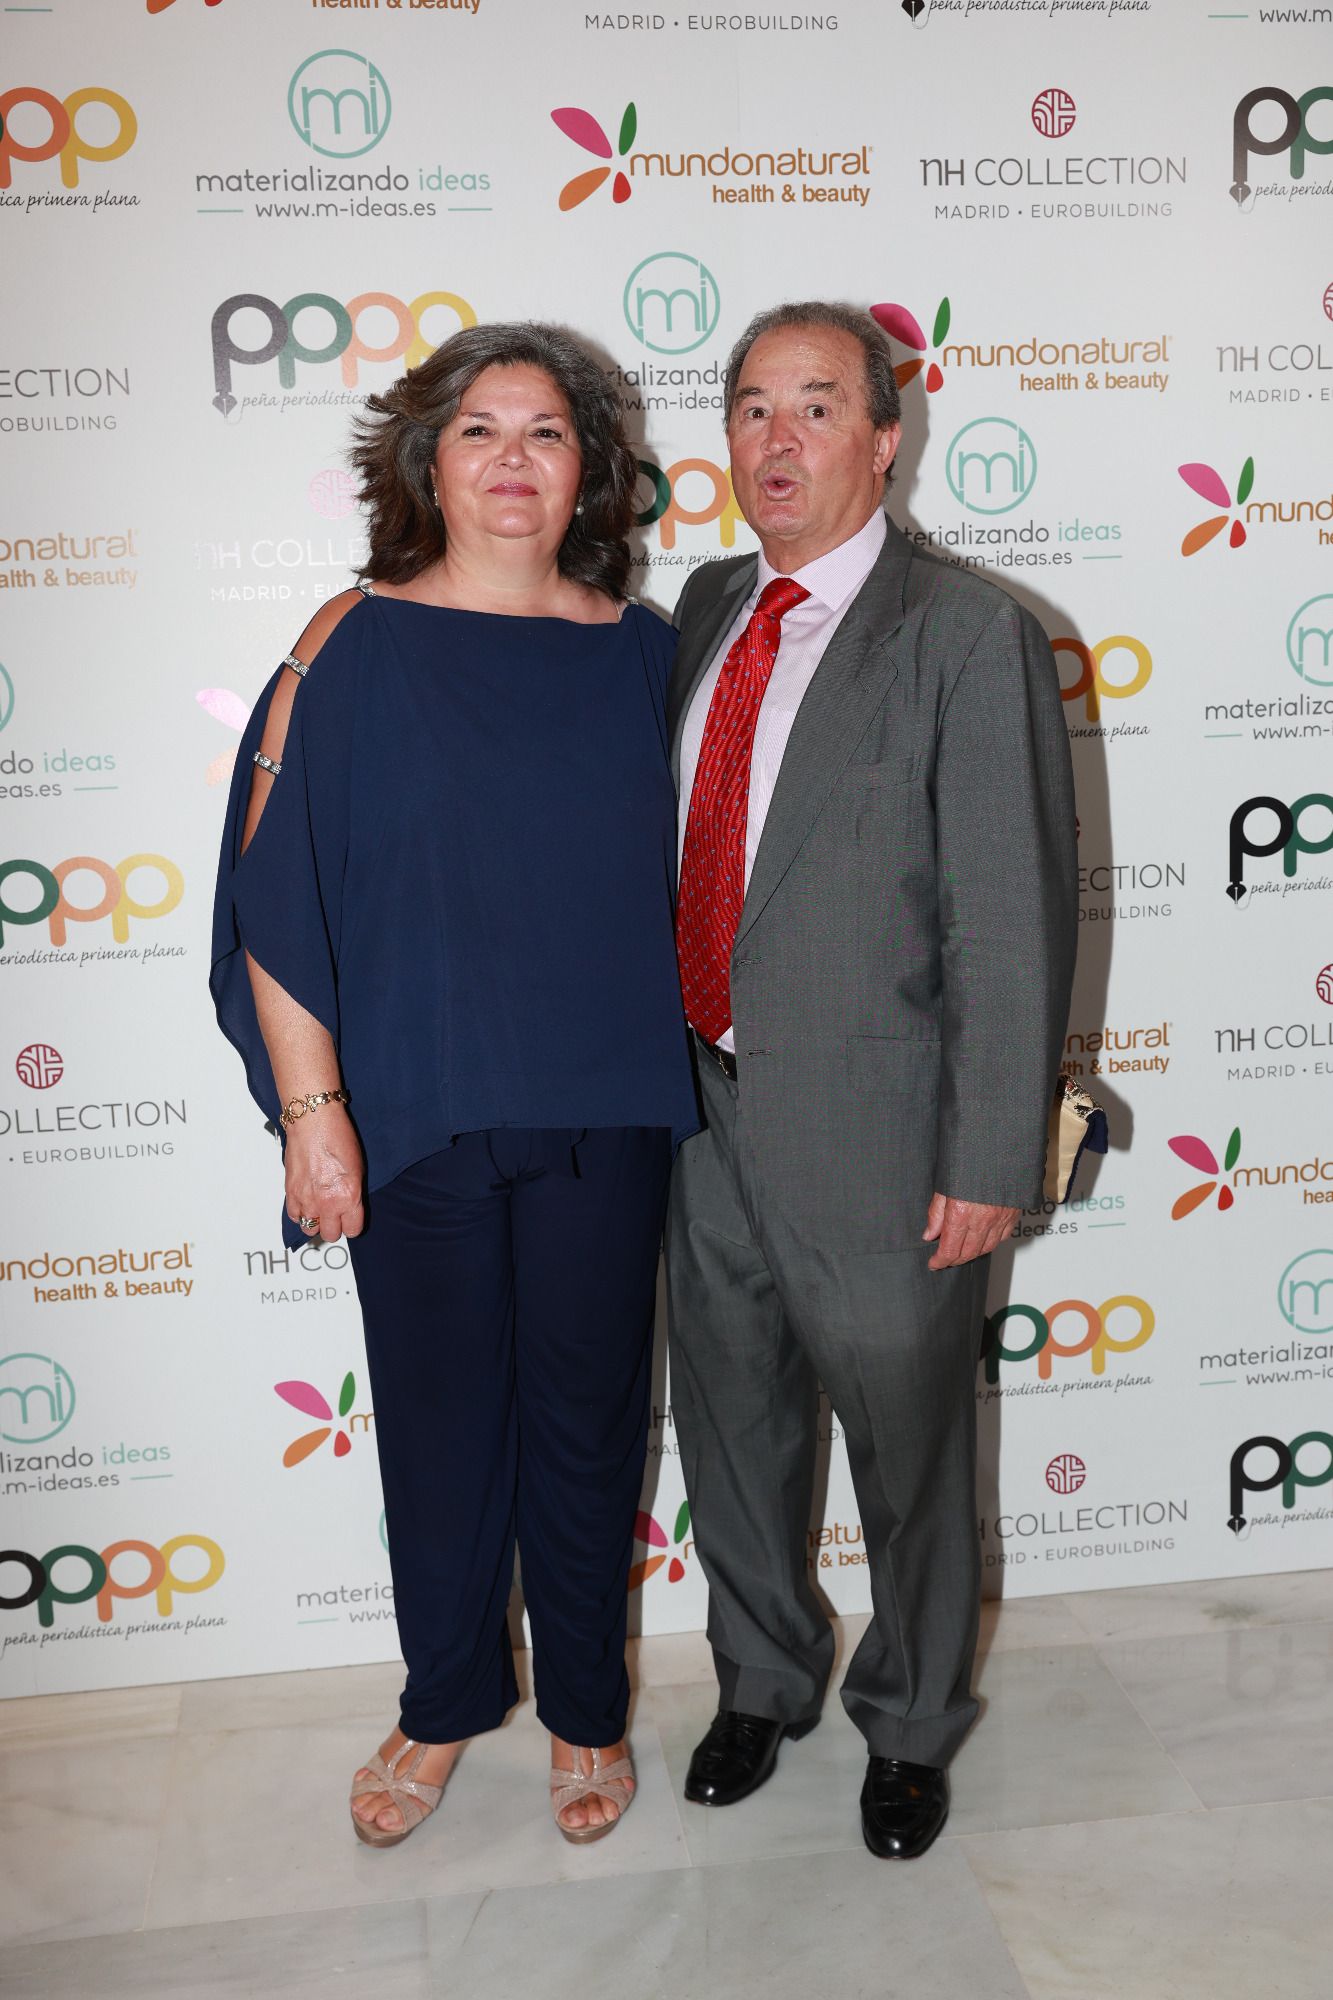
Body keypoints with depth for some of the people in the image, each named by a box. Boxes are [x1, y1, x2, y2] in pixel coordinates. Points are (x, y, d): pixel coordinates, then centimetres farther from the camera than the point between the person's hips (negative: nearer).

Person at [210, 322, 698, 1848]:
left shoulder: (641, 649, 3)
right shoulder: (356, 646, -4)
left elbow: (676, 876, 9)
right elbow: (276, 893, -7)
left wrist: (682, 1063, 6)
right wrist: (314, 1112, -10)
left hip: (605, 1114, 2)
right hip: (418, 1116, -1)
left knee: (588, 1411, 13)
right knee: (439, 1415, 13)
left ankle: (585, 1708, 37)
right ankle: (446, 1702, 38)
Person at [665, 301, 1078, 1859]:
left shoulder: (968, 636, -13)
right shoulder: (709, 608, 7)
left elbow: (1013, 920, -15)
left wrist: (992, 1162, -16)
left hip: (875, 1132, -5)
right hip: (711, 1116, 6)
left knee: (906, 1450, 15)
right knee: (731, 1425, 21)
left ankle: (910, 1721, 41)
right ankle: (762, 1680, 47)